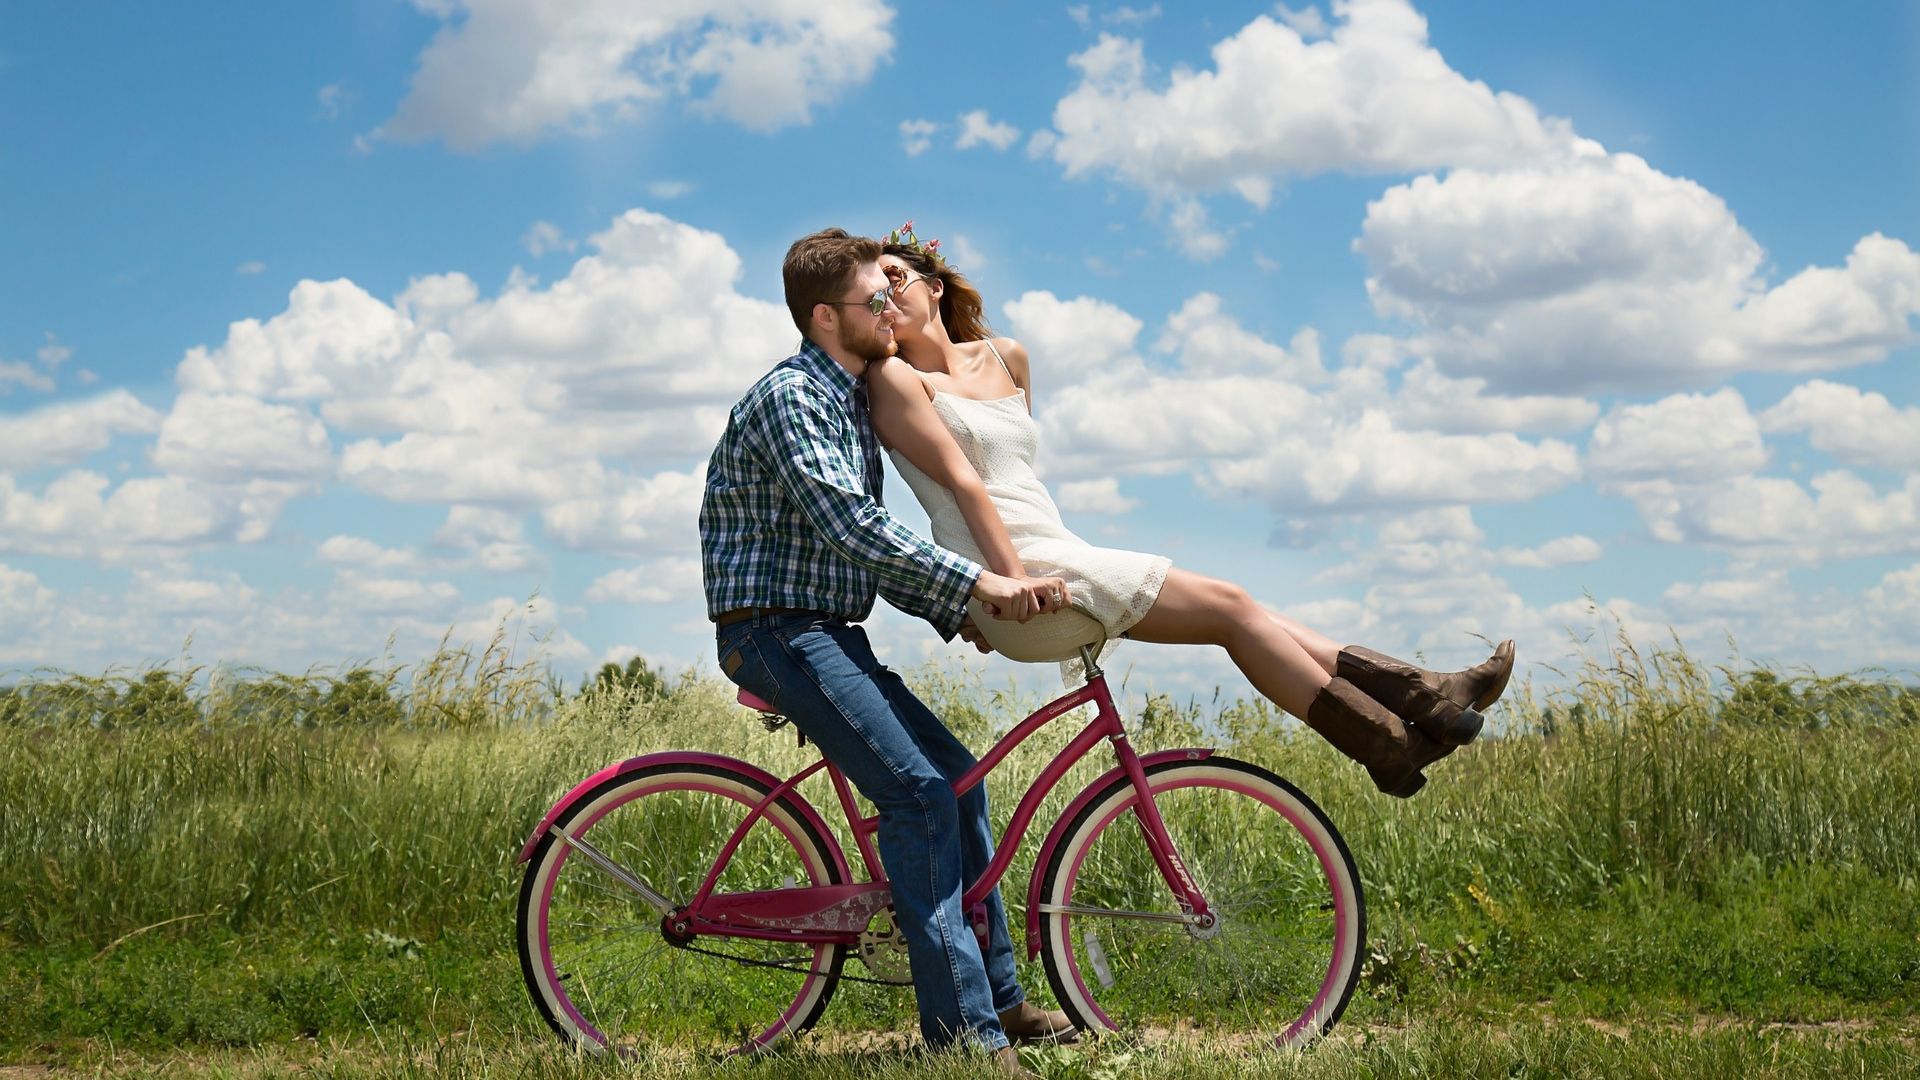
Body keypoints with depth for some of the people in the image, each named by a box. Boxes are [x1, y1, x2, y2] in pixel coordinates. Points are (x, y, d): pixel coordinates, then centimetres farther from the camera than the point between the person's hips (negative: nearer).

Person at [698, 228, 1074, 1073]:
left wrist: (950, 612, 8)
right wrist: (976, 582, -29)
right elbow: (850, 527, -27)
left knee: (954, 773, 10)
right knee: (918, 790, -19)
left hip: (825, 633, 10)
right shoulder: (789, 396, -15)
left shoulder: (851, 400, 16)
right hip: (777, 630, -10)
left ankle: (998, 995, 19)